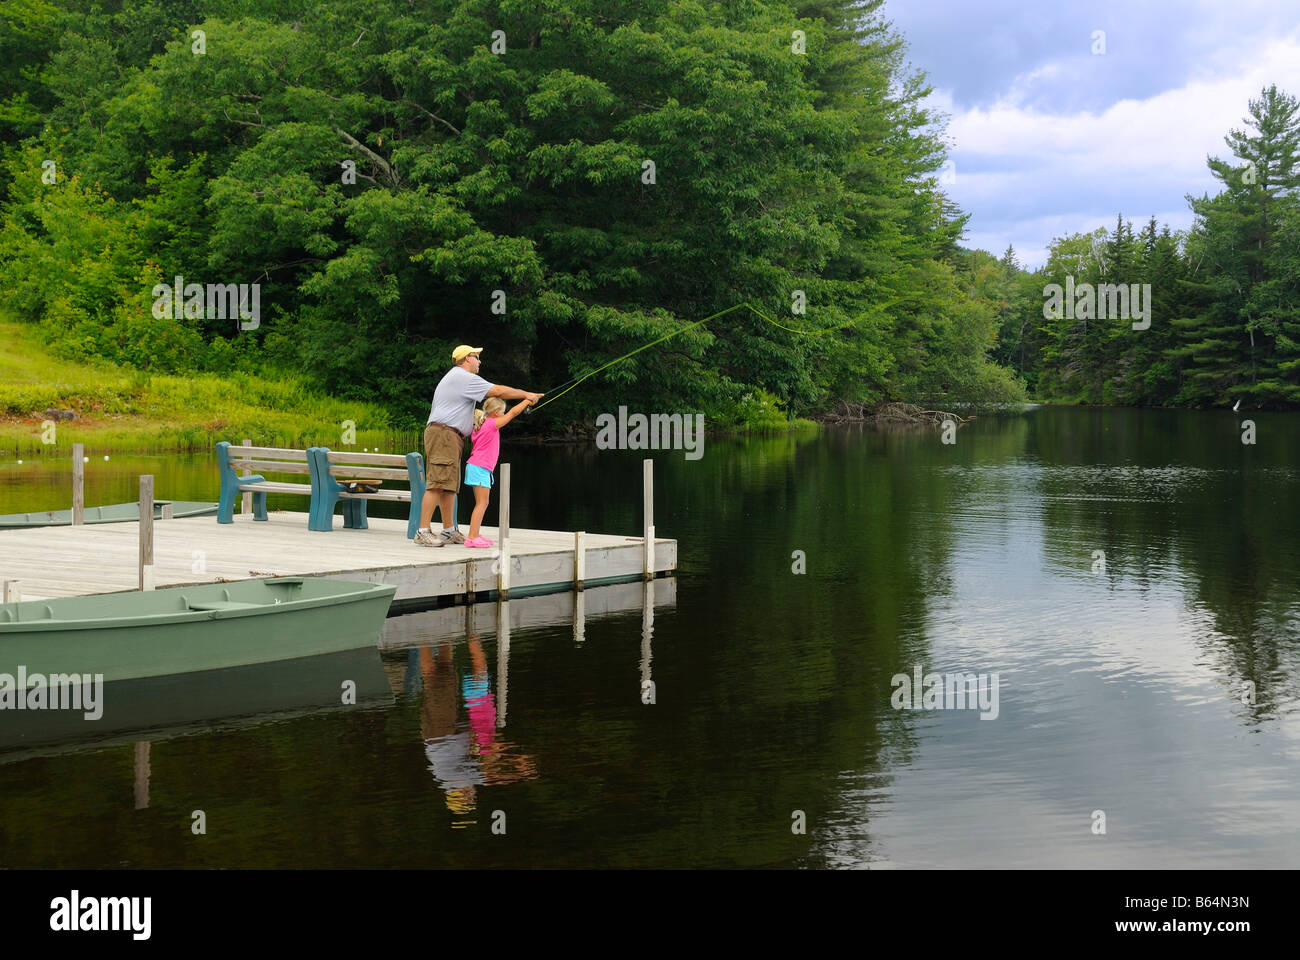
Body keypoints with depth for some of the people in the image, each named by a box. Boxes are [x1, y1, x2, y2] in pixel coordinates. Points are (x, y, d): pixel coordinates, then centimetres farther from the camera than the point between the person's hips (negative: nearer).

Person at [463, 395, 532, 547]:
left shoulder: (480, 425, 13)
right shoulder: (492, 424, -10)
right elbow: (513, 412, -6)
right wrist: (527, 400, 5)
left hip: (476, 467, 9)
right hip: (480, 467, -9)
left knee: (482, 503, 13)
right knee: (482, 503, -10)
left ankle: (475, 536, 15)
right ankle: (472, 537, -14)